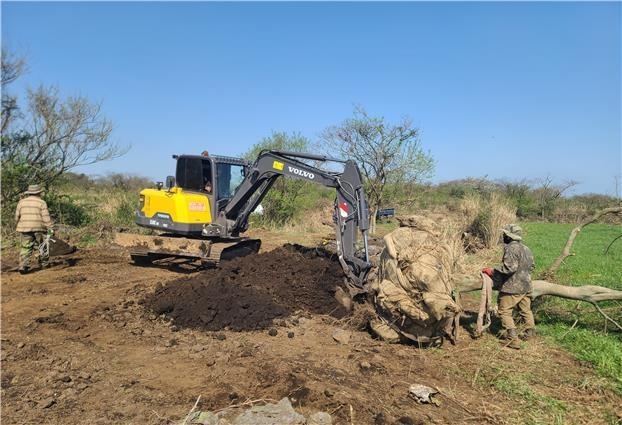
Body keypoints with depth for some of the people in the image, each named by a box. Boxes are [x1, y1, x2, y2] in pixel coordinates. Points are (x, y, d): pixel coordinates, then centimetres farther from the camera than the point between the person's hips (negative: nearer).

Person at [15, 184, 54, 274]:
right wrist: (50, 229, -8)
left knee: (25, 247, 4)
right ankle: (44, 263, 21)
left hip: (25, 228, 3)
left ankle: (23, 266, -6)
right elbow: (46, 217, -8)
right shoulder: (41, 203, -1)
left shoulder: (21, 202, 9)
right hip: (39, 228, -2)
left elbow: (17, 217, 10)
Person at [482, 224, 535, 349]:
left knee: (505, 312, 0)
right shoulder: (527, 249, 10)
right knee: (525, 310, 23)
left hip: (513, 287, -9)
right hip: (526, 286, 9)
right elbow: (531, 267, 19)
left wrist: (492, 271, -18)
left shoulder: (511, 248, -19)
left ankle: (514, 340, -4)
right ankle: (530, 333, 36)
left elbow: (509, 268, -26)